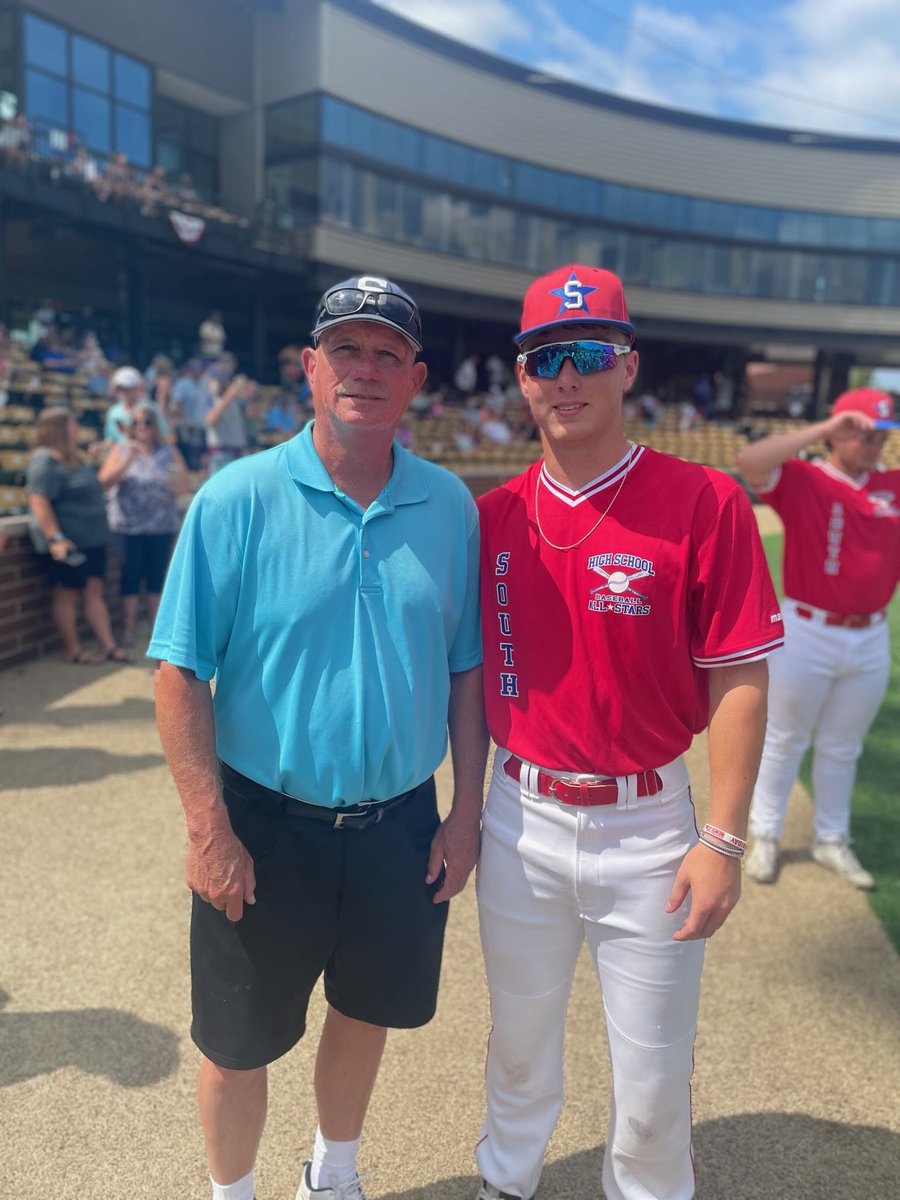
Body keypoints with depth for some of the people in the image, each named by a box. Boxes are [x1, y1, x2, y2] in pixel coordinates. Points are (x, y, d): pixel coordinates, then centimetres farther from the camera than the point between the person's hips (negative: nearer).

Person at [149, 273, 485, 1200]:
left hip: (400, 826, 4)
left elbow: (466, 670, 3)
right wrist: (211, 832, -14)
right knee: (238, 1043, 15)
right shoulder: (238, 499, -12)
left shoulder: (450, 506, -2)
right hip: (266, 826, -3)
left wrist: (465, 815, 1)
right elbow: (180, 673, -11)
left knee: (366, 1011, 24)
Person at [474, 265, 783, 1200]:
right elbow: (475, 675, 7)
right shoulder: (494, 516, -1)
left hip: (647, 824, -3)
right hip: (520, 818, 3)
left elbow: (739, 680, -10)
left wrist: (724, 840, -12)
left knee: (652, 1067, 14)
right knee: (519, 1037, 23)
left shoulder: (705, 502, -11)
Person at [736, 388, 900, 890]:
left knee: (843, 748, 18)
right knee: (785, 740, 10)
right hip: (807, 635, -5)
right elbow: (750, 461, -29)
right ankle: (765, 837, 25)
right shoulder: (802, 480, -10)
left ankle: (832, 841, 34)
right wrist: (823, 429, -27)